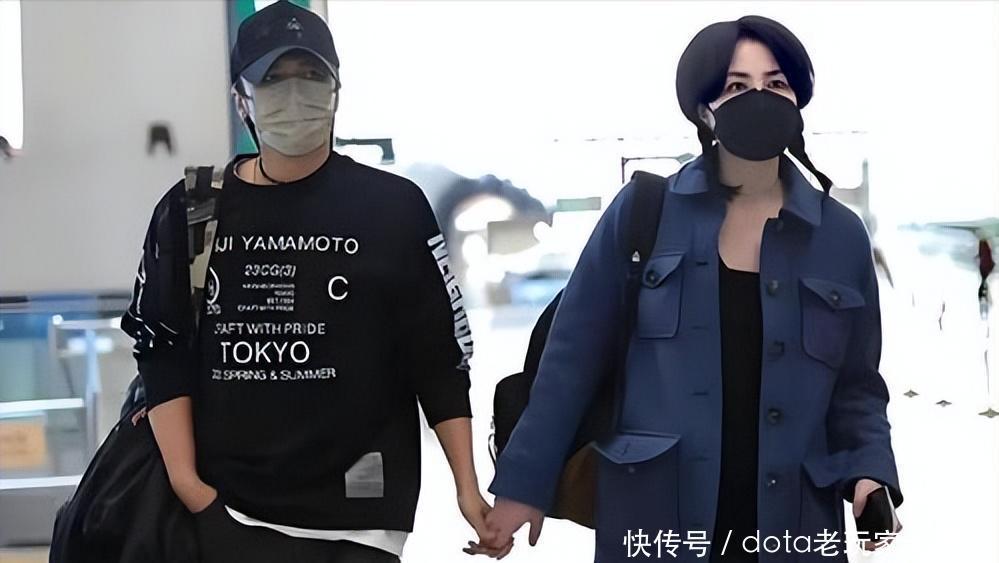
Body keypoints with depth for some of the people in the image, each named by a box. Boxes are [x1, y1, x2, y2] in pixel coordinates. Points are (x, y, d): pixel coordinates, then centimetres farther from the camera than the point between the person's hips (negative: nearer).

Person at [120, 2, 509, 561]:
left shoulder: (394, 208, 1)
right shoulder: (190, 212, 6)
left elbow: (440, 359, 1)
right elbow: (163, 349, 7)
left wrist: (468, 488, -2)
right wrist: (185, 478, -2)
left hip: (359, 513, -1)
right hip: (229, 512, 2)